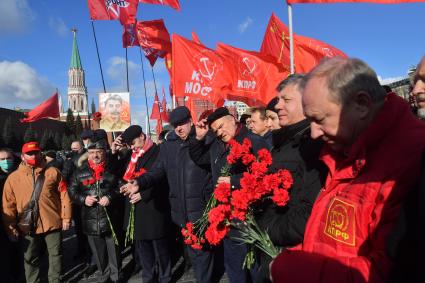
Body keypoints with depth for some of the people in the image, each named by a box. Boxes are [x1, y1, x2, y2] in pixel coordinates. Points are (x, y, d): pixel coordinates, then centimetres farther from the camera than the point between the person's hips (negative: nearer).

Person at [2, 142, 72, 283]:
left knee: (56, 255, 12)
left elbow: (64, 195, 0)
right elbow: (9, 205, 3)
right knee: (31, 260, 15)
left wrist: (66, 217, -4)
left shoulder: (52, 172, 1)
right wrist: (11, 228, 1)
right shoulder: (13, 177, 2)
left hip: (52, 223, 0)